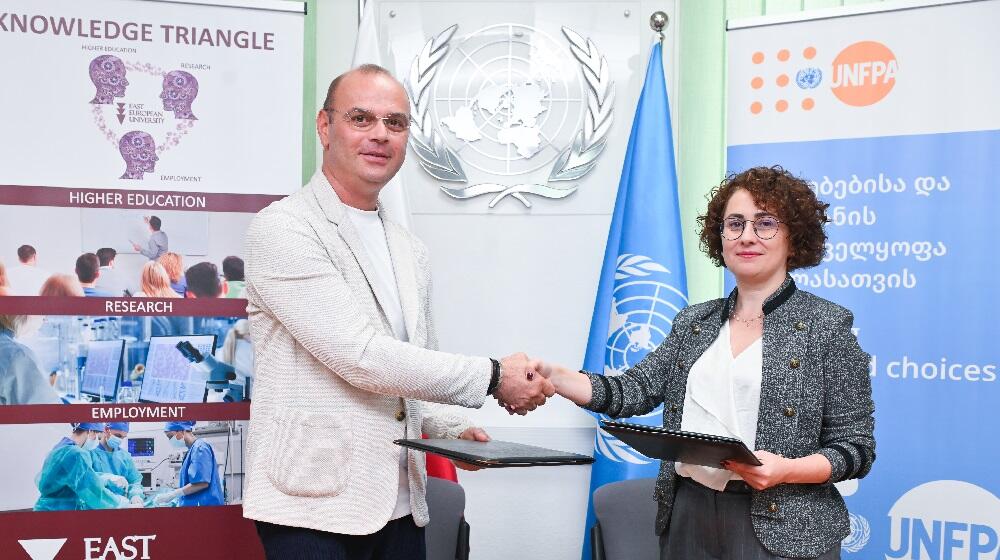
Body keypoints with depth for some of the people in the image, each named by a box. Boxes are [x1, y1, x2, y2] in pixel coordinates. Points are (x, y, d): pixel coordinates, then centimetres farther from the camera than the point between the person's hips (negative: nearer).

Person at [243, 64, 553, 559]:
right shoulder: (282, 229, -10)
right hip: (314, 504, -6)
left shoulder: (410, 252, 15)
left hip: (399, 504, 7)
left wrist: (449, 428, 3)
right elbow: (362, 358, -18)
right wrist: (492, 377, -13)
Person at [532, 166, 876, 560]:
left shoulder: (826, 324, -4)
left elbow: (856, 447, -5)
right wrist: (551, 376, -13)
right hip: (688, 517, 5)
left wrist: (785, 470, -23)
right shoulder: (693, 322, 11)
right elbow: (634, 391, 1)